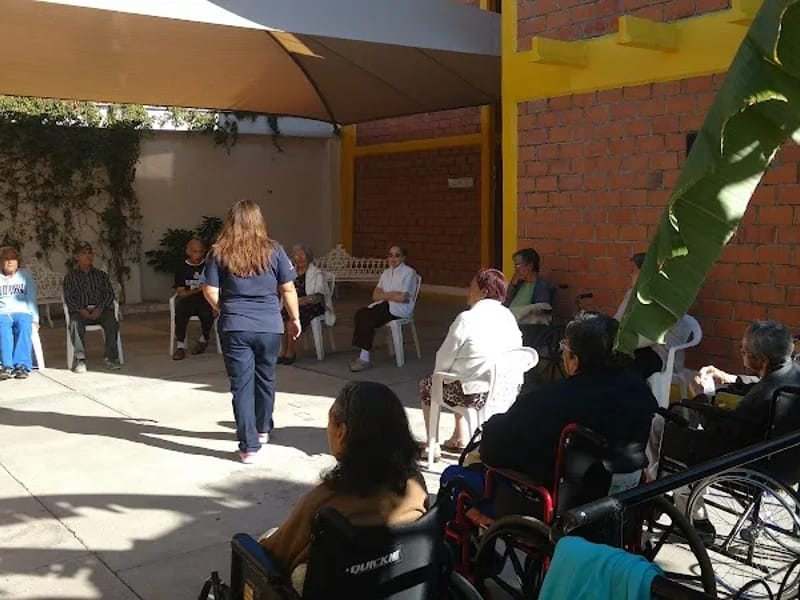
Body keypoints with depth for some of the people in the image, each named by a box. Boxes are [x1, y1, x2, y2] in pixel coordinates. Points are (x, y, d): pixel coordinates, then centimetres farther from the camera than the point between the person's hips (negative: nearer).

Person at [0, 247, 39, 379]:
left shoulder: (25, 276, 17)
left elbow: (31, 299, 12)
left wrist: (35, 319, 0)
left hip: (22, 312, 0)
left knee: (24, 327, -36)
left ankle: (22, 365, -44)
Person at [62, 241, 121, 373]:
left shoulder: (101, 275, 19)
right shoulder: (70, 277, 15)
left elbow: (109, 294, 8)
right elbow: (68, 298, 4)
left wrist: (100, 308, -11)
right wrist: (81, 310, -16)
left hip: (100, 310, 1)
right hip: (80, 311, -1)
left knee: (112, 322, -31)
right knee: (75, 324, -35)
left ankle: (111, 357, -25)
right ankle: (80, 358, -31)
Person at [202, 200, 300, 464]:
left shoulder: (219, 252, -2)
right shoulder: (273, 250, -1)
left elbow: (210, 291, -2)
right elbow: (288, 288, 1)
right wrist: (294, 318, 14)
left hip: (234, 327, -1)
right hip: (269, 326, 2)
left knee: (241, 385, 3)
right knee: (265, 379, 20)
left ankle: (249, 446, 2)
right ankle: (263, 429, 38)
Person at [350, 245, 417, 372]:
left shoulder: (409, 272, -1)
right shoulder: (386, 273, 21)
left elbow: (403, 298, -12)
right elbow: (375, 295, 11)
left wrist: (384, 295, 0)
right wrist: (392, 294, -6)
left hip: (400, 309, -7)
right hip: (384, 306, 7)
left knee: (367, 317, -27)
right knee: (360, 313, -23)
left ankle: (364, 358, -22)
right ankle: (362, 355, -26)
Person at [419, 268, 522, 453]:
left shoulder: (467, 319, -15)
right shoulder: (509, 317, 4)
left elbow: (445, 358, -8)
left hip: (477, 395, -7)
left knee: (427, 385, 20)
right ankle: (461, 439, 36)